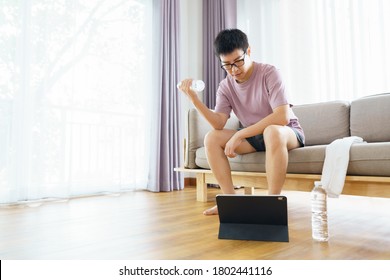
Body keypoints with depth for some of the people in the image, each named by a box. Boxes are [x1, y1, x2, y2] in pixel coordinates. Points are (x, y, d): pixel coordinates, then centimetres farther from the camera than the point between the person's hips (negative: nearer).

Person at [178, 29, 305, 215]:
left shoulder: (269, 73, -17)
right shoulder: (225, 87, -2)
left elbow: (283, 116, -28)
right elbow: (219, 124, -15)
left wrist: (239, 135, -31)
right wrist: (194, 99, -27)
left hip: (287, 132, -4)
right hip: (253, 136, 5)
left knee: (272, 132, -40)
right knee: (211, 138, -14)